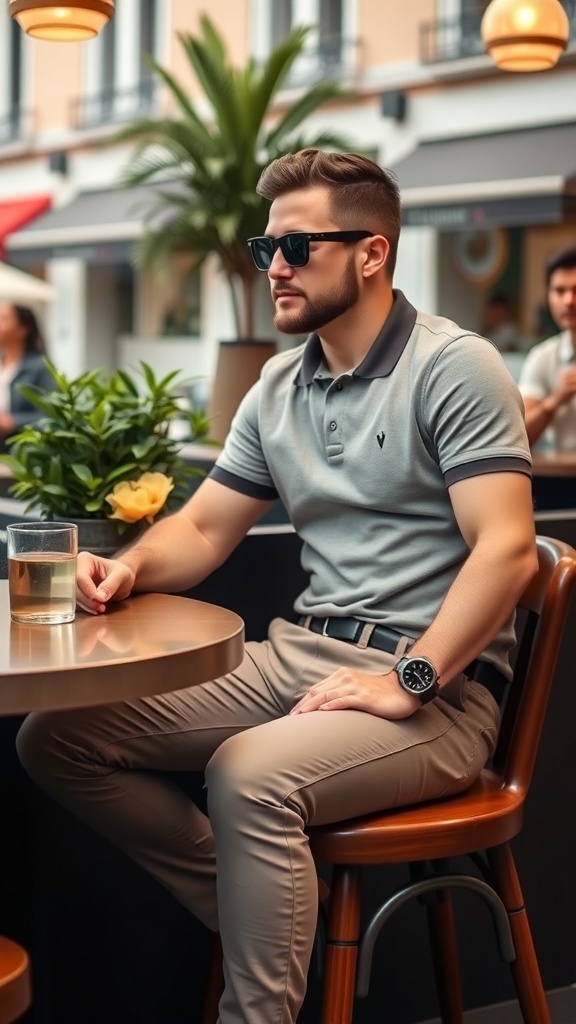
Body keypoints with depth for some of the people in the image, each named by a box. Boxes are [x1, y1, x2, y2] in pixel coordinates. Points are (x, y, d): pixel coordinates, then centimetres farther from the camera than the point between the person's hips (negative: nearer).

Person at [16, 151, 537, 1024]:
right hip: (300, 652, 8)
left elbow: (507, 548, -17)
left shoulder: (453, 366, -9)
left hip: (435, 685, -7)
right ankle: (267, 910, 1)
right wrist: (129, 569, -4)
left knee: (248, 774, -36)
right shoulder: (279, 386, 12)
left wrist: (409, 683, -23)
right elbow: (203, 529, 17)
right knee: (55, 739, -3)